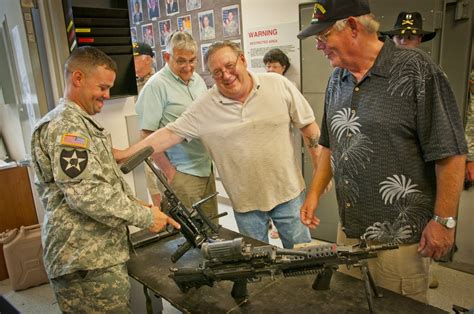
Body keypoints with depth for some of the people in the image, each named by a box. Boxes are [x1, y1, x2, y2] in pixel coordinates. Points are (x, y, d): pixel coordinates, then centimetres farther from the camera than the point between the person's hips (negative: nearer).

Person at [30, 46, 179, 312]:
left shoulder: (85, 123, 18)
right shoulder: (64, 125, -15)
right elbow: (86, 193, -23)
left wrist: (135, 203, 8)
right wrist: (145, 217, -17)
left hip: (103, 252, 9)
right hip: (85, 260, -9)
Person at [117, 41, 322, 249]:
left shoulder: (278, 85, -8)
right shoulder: (204, 106, -7)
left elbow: (308, 125, -3)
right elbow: (170, 133, -7)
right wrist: (126, 154, -13)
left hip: (287, 193, 0)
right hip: (246, 201, 1)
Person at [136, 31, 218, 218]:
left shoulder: (198, 80, 10)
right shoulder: (157, 85, -12)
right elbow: (147, 135, -14)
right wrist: (168, 171, -13)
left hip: (206, 168, 7)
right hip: (181, 173, -7)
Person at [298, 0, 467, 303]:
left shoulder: (414, 69, -13)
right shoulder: (336, 80, 6)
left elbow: (450, 152, -13)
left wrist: (444, 220, -12)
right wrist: (315, 193, 9)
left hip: (399, 235, -6)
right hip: (349, 229, 6)